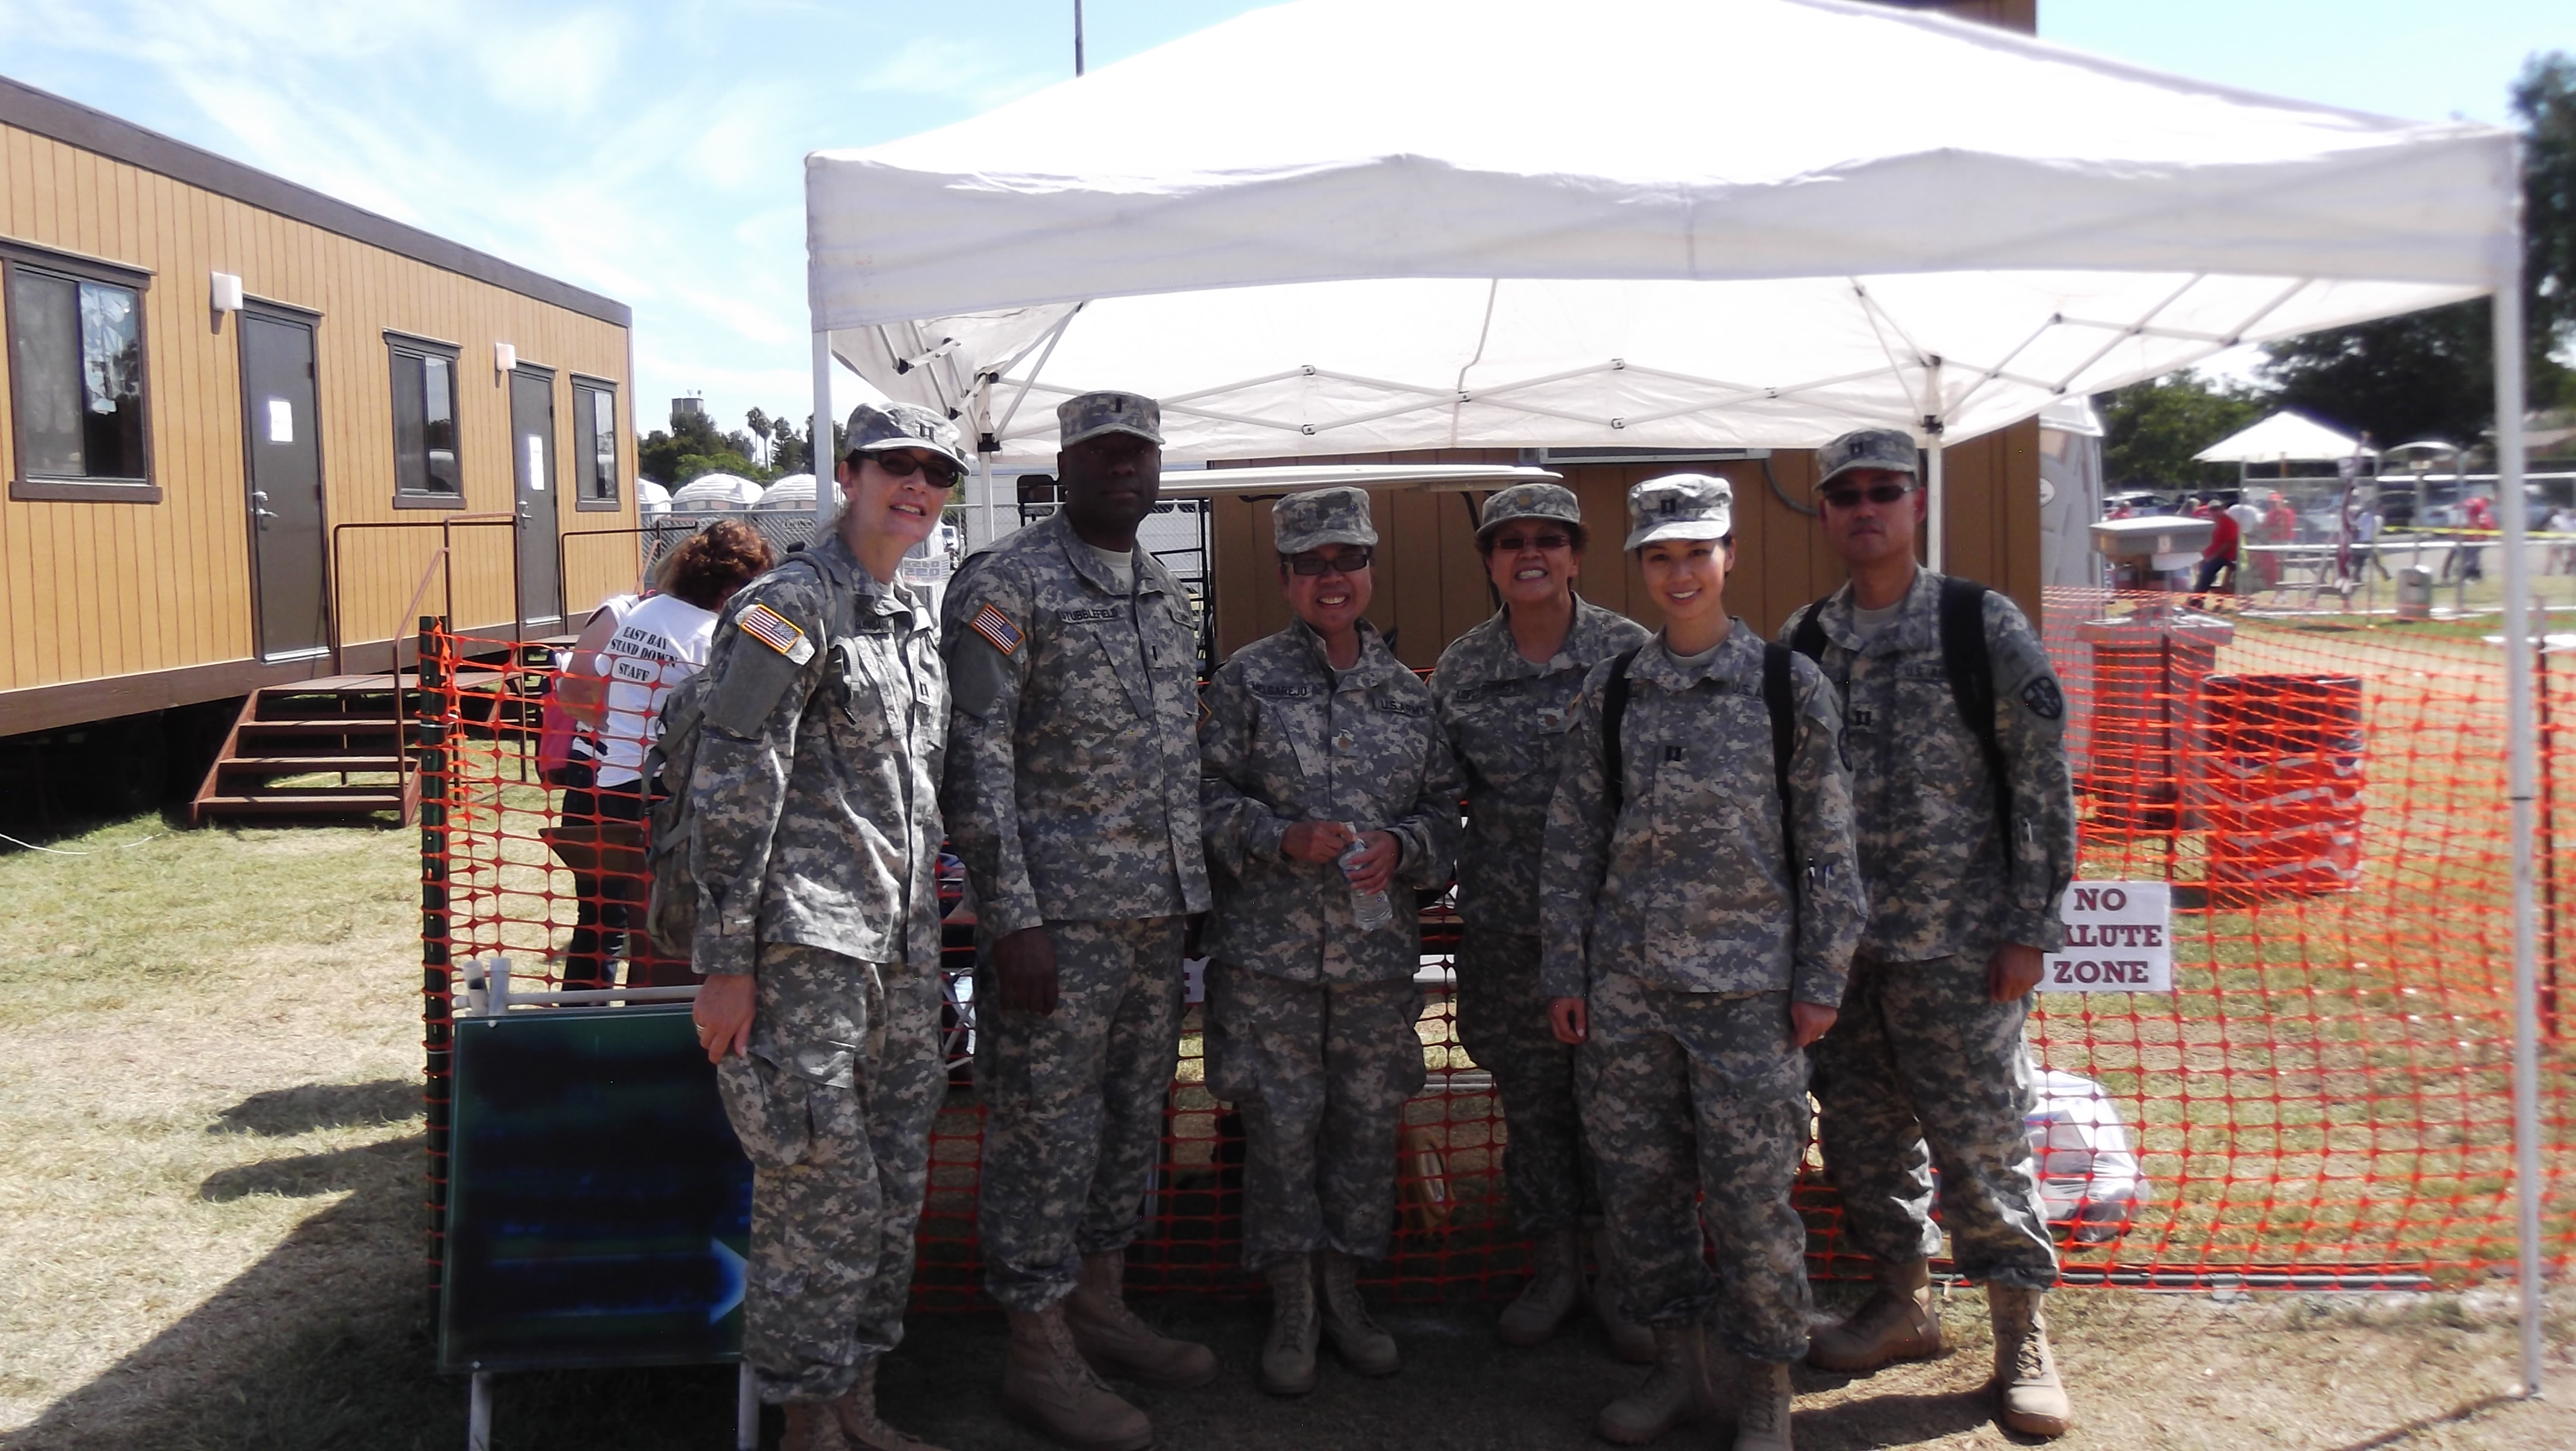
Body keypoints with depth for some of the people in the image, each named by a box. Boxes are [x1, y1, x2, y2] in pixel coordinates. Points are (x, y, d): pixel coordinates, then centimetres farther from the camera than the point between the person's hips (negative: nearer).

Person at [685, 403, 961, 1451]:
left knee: (894, 1193, 13)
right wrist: (726, 963, -16)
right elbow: (730, 792, -13)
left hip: (904, 950, 8)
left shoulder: (915, 618, 16)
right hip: (809, 949, -8)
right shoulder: (790, 603, -8)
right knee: (824, 1193, -4)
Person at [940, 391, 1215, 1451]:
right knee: (1047, 1128, 1)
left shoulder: (1166, 594, 15)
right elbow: (973, 764, -13)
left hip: (1157, 913, 8)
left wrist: (1191, 890, 16)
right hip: (1059, 915, -7)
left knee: (1133, 1116, 16)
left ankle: (1102, 1310, 31)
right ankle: (1039, 1352, 13)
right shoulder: (1005, 586, -8)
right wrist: (1012, 919, -18)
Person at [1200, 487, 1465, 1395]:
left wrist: (1401, 845, -8)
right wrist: (1284, 838, -16)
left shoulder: (1408, 692, 10)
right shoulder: (1248, 680, 1)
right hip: (1268, 948, -3)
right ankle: (1292, 1309, 18)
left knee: (1368, 1119, 9)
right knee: (1280, 1124, 2)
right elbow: (1208, 794, -2)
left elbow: (1444, 805, 13)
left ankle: (1345, 1292, 27)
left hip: (1378, 946, 3)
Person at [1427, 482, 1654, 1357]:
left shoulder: (1631, 651, -2)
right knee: (1530, 1094, 11)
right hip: (1507, 917, 2)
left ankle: (1618, 1270, 20)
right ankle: (1555, 1265, 27)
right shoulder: (1459, 669, 5)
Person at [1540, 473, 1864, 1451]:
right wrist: (1564, 972, 5)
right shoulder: (1609, 690, 6)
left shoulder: (1788, 685, -1)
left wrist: (1820, 981, -2)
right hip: (1626, 984, 3)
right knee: (1639, 1185, 10)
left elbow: (1827, 844, 1)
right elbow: (1573, 839, 8)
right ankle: (1678, 1368, 29)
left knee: (1751, 1195, 1)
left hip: (1747, 986, -3)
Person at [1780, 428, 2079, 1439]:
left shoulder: (1984, 627, -4)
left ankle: (2022, 1338, 17)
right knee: (1860, 1132, 12)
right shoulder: (1801, 643, 7)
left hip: (1957, 942, -4)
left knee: (1979, 1142, 1)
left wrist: (2029, 929, -9)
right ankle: (1903, 1304, 31)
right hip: (1838, 943, 4)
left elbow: (2042, 783, -5)